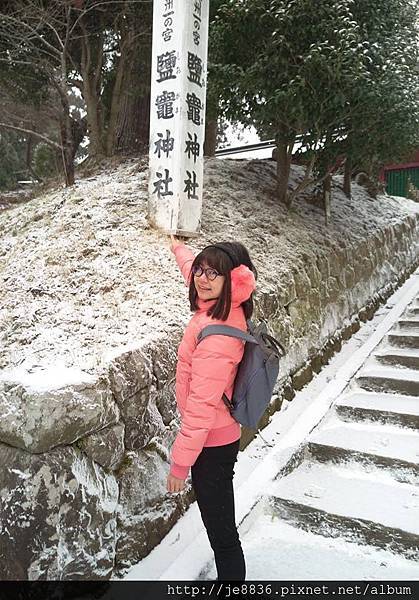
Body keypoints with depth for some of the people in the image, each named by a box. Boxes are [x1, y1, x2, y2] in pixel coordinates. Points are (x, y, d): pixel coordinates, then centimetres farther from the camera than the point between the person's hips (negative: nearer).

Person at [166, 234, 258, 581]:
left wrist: (180, 462, -17)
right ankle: (230, 572, 47)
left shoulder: (217, 334, -30)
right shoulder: (227, 310, -3)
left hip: (211, 442, -9)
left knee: (220, 528, 10)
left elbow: (202, 405, -26)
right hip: (223, 435, 9)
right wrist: (179, 250, 37)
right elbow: (195, 273, 19)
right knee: (220, 520, 26)